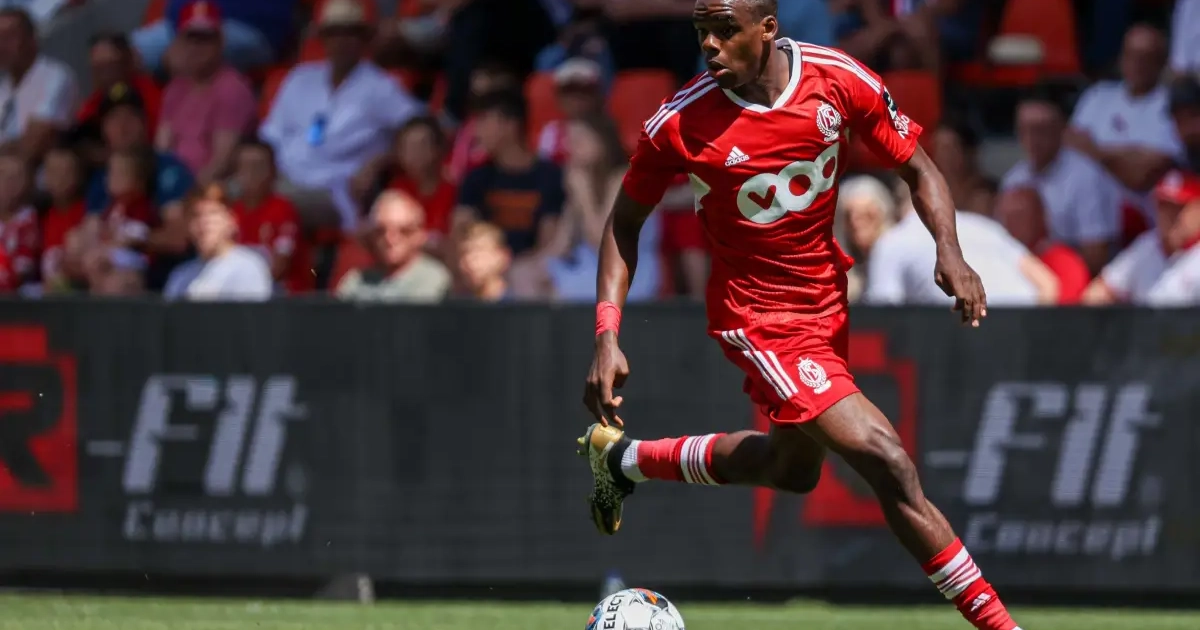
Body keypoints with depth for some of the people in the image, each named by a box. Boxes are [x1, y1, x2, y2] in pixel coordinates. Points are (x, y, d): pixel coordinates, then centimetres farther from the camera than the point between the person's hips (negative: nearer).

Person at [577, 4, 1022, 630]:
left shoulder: (838, 79, -13)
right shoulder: (679, 124, -19)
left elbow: (917, 167, -1)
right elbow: (625, 222, -4)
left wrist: (949, 251, -19)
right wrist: (606, 335, -13)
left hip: (827, 296, 6)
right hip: (758, 316, -6)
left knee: (793, 469, 26)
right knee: (888, 464, -18)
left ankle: (623, 458, 45)